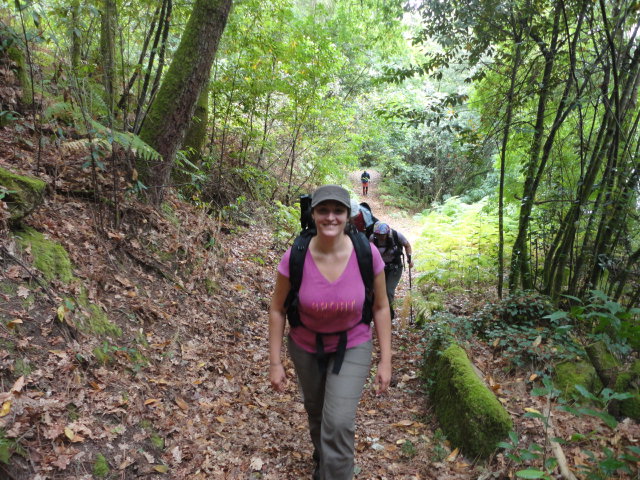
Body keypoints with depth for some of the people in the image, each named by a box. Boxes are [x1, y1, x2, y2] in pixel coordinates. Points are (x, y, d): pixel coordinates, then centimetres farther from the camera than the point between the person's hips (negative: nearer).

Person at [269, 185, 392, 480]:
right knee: (316, 412, 23)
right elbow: (277, 310, -11)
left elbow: (381, 308, -10)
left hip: (352, 347, -1)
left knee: (339, 423, -14)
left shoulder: (367, 254, -24)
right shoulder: (295, 257, -25)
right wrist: (275, 362, -8)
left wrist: (386, 361, -8)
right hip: (306, 347, 2)